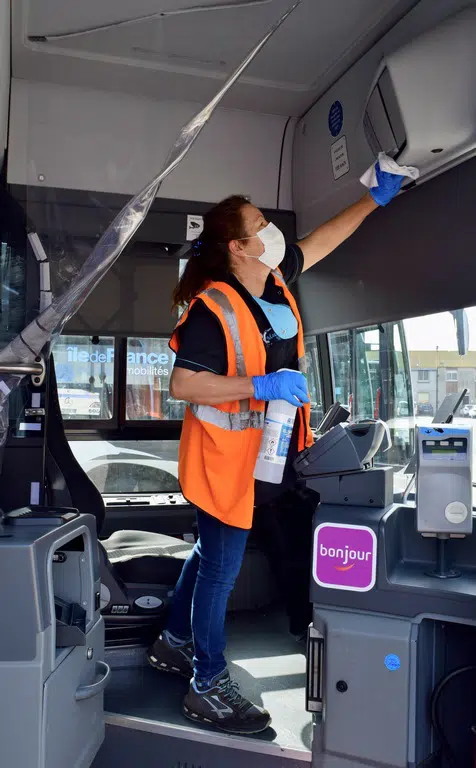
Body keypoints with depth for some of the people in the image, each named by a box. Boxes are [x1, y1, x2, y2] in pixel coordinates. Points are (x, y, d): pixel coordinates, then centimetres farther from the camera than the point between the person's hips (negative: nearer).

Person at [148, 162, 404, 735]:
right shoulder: (213, 308, -22)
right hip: (224, 455, -9)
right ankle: (208, 687, 23)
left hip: (261, 451, 9)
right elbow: (182, 384, -23)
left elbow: (322, 238, 14)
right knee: (221, 567, 4)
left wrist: (376, 198, 14)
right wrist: (260, 386, -29)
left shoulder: (276, 277, 1)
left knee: (210, 553, 22)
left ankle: (174, 643, 42)